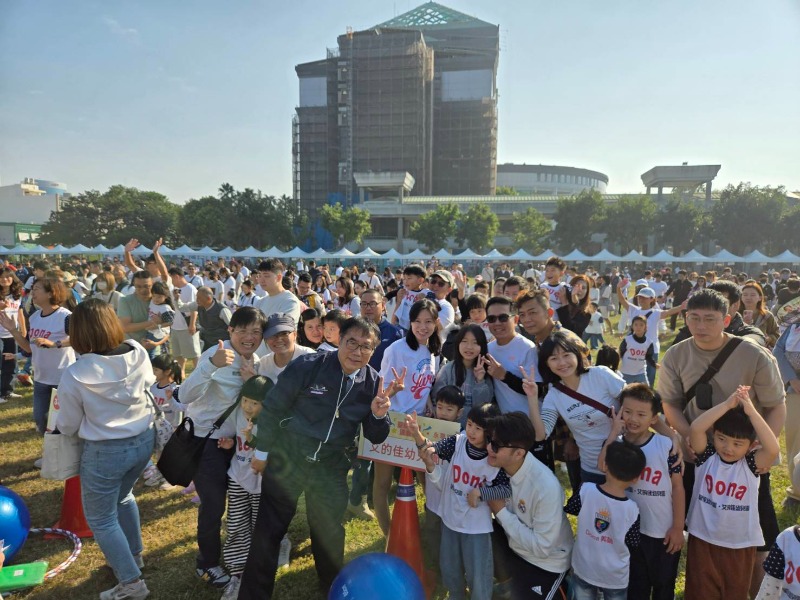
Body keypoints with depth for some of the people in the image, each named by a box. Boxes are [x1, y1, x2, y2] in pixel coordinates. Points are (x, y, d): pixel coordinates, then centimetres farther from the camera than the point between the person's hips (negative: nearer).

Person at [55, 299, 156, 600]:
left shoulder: (74, 375, -24)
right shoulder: (138, 353, -14)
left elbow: (68, 427, -7)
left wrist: (60, 416, 15)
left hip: (105, 451, -5)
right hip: (144, 440, 5)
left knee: (101, 518, 16)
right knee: (123, 496, 31)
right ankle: (133, 554, 46)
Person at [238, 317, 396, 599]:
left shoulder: (374, 384, -8)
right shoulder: (308, 366, -19)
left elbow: (375, 438, 0)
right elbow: (272, 408, -8)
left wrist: (379, 415, -22)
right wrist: (262, 451, 0)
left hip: (331, 467, 3)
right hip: (287, 458, -3)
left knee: (330, 532, 21)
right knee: (267, 530, 9)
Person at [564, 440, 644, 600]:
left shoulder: (586, 491, -20)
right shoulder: (632, 509, -22)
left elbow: (569, 508, -1)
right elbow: (632, 546, -9)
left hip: (583, 569, 1)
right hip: (615, 577, -1)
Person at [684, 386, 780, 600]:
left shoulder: (752, 464, -11)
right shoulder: (706, 456, -11)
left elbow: (773, 449, -31)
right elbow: (695, 428, -28)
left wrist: (751, 410, -31)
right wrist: (728, 404, -30)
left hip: (740, 545, 1)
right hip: (703, 540, 0)